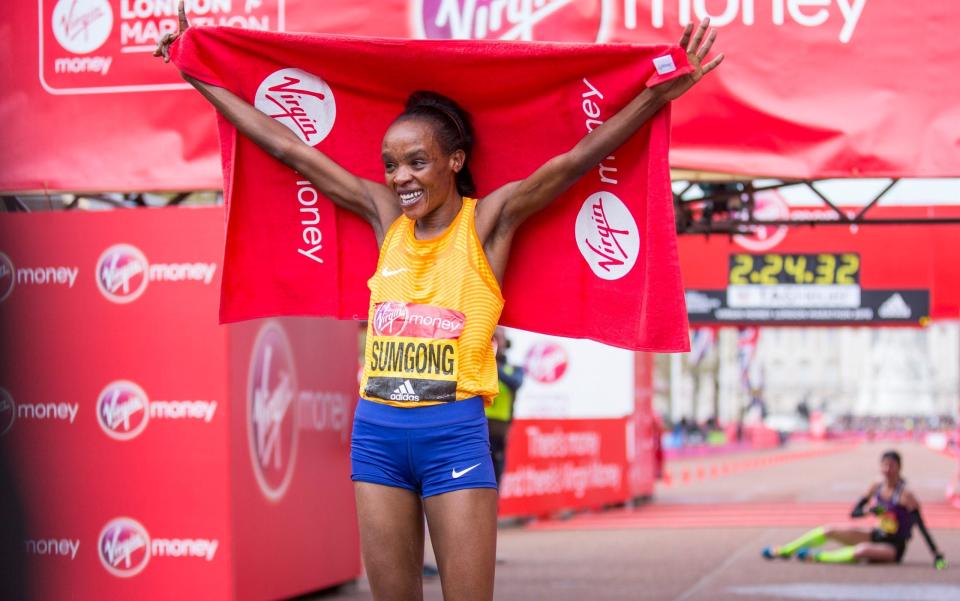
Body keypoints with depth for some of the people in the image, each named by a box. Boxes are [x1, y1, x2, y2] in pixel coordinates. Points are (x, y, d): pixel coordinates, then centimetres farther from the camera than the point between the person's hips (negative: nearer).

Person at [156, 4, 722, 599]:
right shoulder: (384, 214, 8)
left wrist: (657, 96, -24)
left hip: (454, 432, -4)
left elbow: (575, 160, -13)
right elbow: (287, 147, 11)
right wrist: (199, 76, 13)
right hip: (377, 432, 4)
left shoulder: (488, 220, -2)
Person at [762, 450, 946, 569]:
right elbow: (853, 513, 7)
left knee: (862, 551, -39)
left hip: (894, 548, -7)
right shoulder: (876, 488, 0)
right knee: (829, 531, -3)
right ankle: (784, 550, 4)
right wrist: (867, 510, -17)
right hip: (876, 536, 7)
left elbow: (922, 527, -23)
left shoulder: (905, 495, -20)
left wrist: (937, 556, -30)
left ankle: (816, 556, -28)